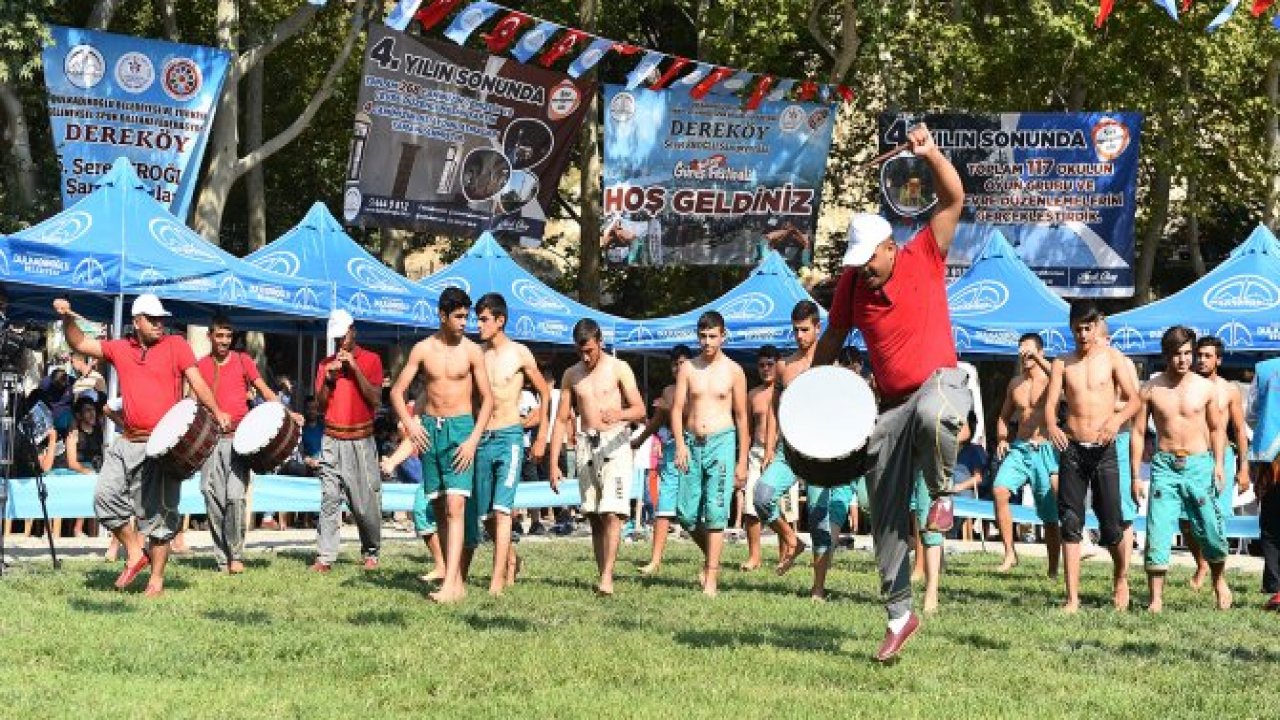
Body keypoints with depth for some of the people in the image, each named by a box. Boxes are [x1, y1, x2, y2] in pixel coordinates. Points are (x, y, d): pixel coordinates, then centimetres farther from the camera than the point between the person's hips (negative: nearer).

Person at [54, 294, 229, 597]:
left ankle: (157, 578, 7)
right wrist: (67, 319, 0)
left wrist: (217, 412, -20)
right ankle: (134, 553, 7)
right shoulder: (120, 349, 12)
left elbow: (197, 382, -6)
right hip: (128, 443, 4)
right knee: (105, 495, -10)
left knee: (158, 512, 0)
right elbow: (80, 344, 18)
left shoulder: (176, 345, 1)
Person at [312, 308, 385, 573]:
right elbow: (319, 406, 8)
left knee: (366, 502, 0)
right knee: (329, 499, -9)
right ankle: (324, 557, -12)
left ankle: (370, 553, 17)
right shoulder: (326, 364, 11)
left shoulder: (370, 360, 4)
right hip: (332, 441, 2)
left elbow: (375, 399, -7)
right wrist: (328, 379, -7)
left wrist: (355, 368, -12)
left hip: (361, 441, -2)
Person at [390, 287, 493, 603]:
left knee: (455, 506, -15)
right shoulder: (423, 349, 3)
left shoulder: (472, 351, -2)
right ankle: (457, 581, 14)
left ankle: (450, 584, -22)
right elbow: (397, 391, 7)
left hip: (461, 426, -4)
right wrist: (409, 423, -11)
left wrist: (473, 440, -11)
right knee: (438, 508, 6)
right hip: (429, 428, 4)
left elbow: (487, 398, -1)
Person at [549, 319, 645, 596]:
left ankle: (607, 577, -19)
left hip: (615, 442, -5)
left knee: (611, 513, -14)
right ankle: (601, 573, 9)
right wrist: (554, 463, 4)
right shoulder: (571, 375, 10)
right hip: (586, 444, 5)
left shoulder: (618, 369, -1)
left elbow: (640, 410, -7)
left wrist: (620, 414, -30)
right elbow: (561, 420, 11)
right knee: (593, 516, 6)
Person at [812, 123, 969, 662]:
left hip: (940, 380, -4)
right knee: (886, 519, 1)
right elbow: (833, 338, 16)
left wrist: (930, 154, -26)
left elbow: (953, 199, -12)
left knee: (930, 414, -44)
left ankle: (942, 492, -13)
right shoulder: (852, 282, 4)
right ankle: (899, 616, 11)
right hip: (890, 406, 4)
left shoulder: (924, 257, -6)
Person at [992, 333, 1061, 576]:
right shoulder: (1015, 384, 14)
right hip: (1019, 448, 4)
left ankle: (1053, 570, 14)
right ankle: (1009, 553, -16)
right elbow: (1004, 416, 24)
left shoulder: (1049, 380, -2)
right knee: (999, 491, -23)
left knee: (1050, 515, 1)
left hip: (1044, 450, -4)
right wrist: (1001, 439, 7)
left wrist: (1038, 359, -26)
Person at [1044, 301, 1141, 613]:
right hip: (1072, 449, 2)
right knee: (1070, 524, -2)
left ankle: (1121, 578, 27)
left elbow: (1134, 399, -1)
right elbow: (1050, 404, -1)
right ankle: (1072, 597, 2)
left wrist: (1118, 418, -22)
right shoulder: (1062, 364, 7)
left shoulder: (1112, 357, 3)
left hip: (1104, 450, -2)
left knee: (1111, 526, -2)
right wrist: (1051, 426, -24)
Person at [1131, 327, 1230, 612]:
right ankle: (1156, 599, -3)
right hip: (1164, 465, 0)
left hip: (1199, 464, 1)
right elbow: (1138, 432, 5)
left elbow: (1217, 428, 12)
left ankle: (1219, 581, 31)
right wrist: (1135, 476, 2)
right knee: (1158, 533, -8)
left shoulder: (1206, 388, 4)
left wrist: (1219, 463, 0)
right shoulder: (1150, 390, 1)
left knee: (1211, 531, 4)